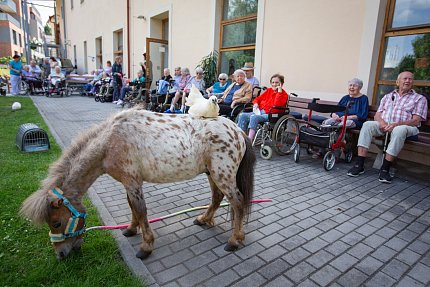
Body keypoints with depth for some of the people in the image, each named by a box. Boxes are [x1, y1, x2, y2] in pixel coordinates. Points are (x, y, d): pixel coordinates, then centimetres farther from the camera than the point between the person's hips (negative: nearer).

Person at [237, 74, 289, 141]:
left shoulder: (284, 94, 0)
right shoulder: (269, 90, 19)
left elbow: (277, 105, -18)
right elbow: (259, 98, 28)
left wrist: (279, 91, -17)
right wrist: (256, 103, 6)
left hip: (270, 114, -7)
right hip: (260, 112, 7)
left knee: (254, 117, -34)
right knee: (242, 115, -11)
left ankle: (249, 140, -38)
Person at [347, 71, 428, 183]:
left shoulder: (419, 98, 12)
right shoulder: (387, 96, 23)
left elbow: (416, 120, -2)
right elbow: (377, 115, 14)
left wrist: (396, 124, -20)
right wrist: (381, 122, -12)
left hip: (406, 126, -3)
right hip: (384, 125, 3)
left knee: (400, 130, -39)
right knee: (367, 125, -28)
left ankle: (385, 169, -34)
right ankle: (359, 165, -33)